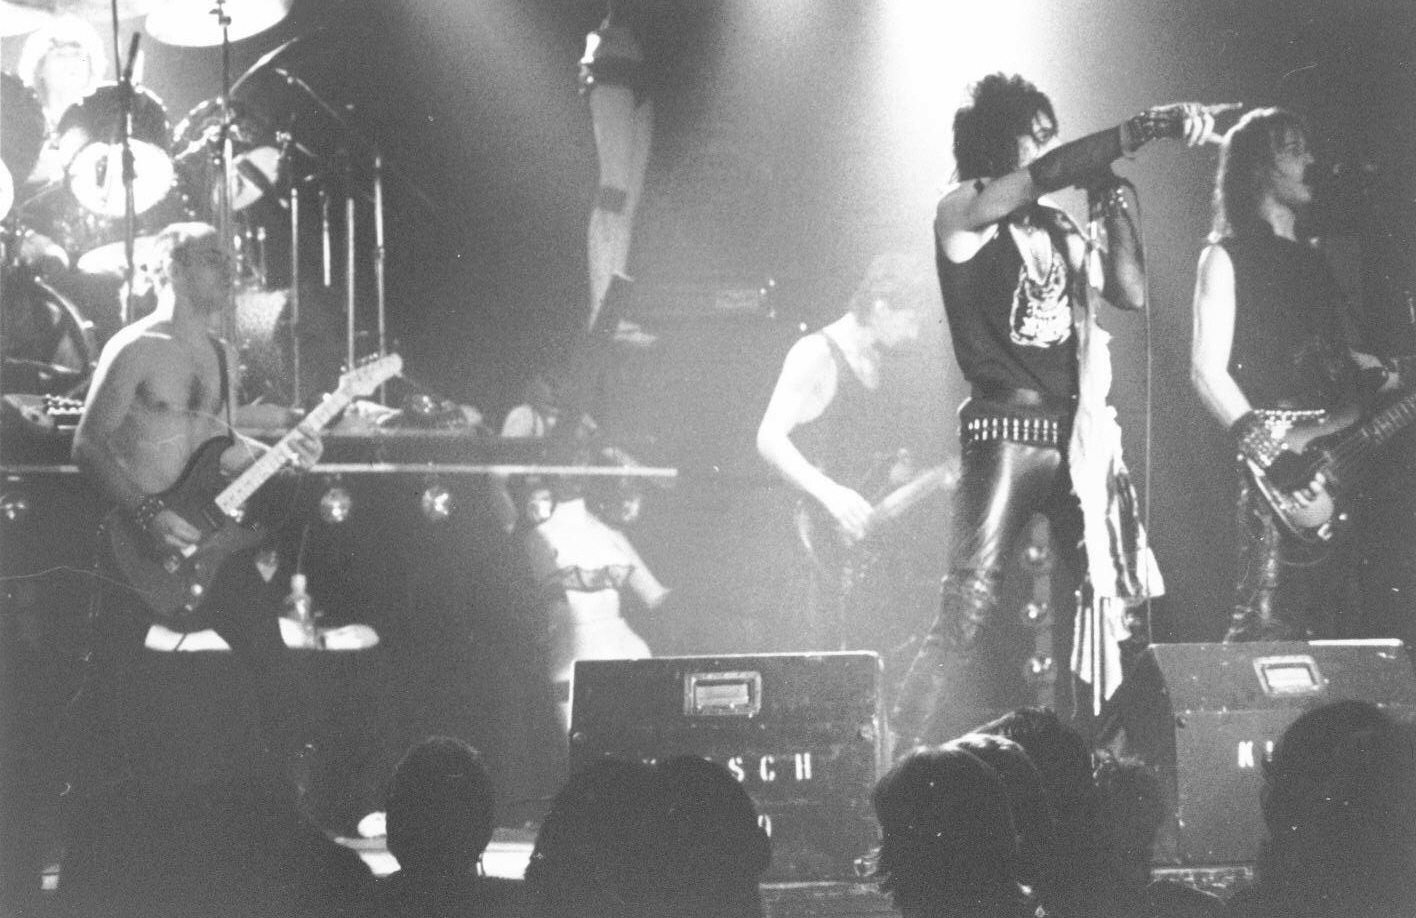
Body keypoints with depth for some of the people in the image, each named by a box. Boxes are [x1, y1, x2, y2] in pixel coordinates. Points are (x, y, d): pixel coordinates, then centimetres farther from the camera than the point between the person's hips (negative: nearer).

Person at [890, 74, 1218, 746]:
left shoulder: (1059, 230, 20)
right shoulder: (962, 213, 0)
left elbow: (1131, 293, 11)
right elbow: (1049, 174, -15)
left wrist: (1111, 199, 9)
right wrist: (1146, 128, -18)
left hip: (1080, 437, 6)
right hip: (1006, 432, -6)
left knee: (1107, 605, 0)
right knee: (970, 609, -13)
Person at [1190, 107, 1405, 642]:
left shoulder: (1311, 261, 23)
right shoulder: (1227, 257, 1)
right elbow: (1207, 372, -7)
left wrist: (1386, 377, 7)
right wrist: (1271, 455, -18)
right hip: (1278, 462, -7)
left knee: (1328, 627, 4)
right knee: (1266, 624, -15)